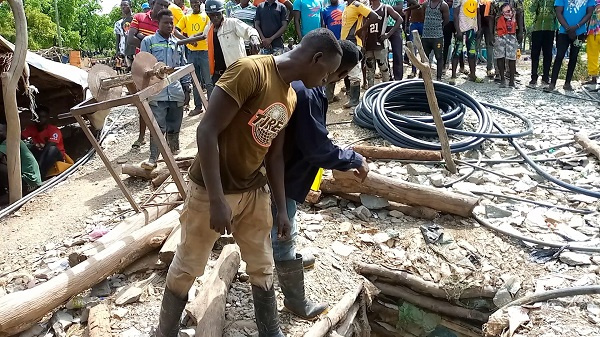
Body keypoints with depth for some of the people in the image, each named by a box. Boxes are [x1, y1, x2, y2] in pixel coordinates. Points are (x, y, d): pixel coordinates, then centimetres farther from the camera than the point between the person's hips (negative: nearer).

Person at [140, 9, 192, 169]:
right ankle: (153, 158, -8)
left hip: (176, 92, 4)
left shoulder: (178, 43, 16)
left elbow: (183, 66, 19)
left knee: (174, 127, 11)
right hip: (157, 92, -4)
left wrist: (187, 87, 14)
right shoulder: (148, 41, 3)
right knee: (158, 127, -10)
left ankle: (175, 154, 25)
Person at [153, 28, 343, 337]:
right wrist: (217, 200, -26)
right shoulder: (250, 70, -21)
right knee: (186, 269, 11)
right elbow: (207, 131, -24)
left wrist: (282, 208, 14)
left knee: (262, 269, 16)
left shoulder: (290, 98, 5)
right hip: (210, 191, -7)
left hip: (254, 192, 7)